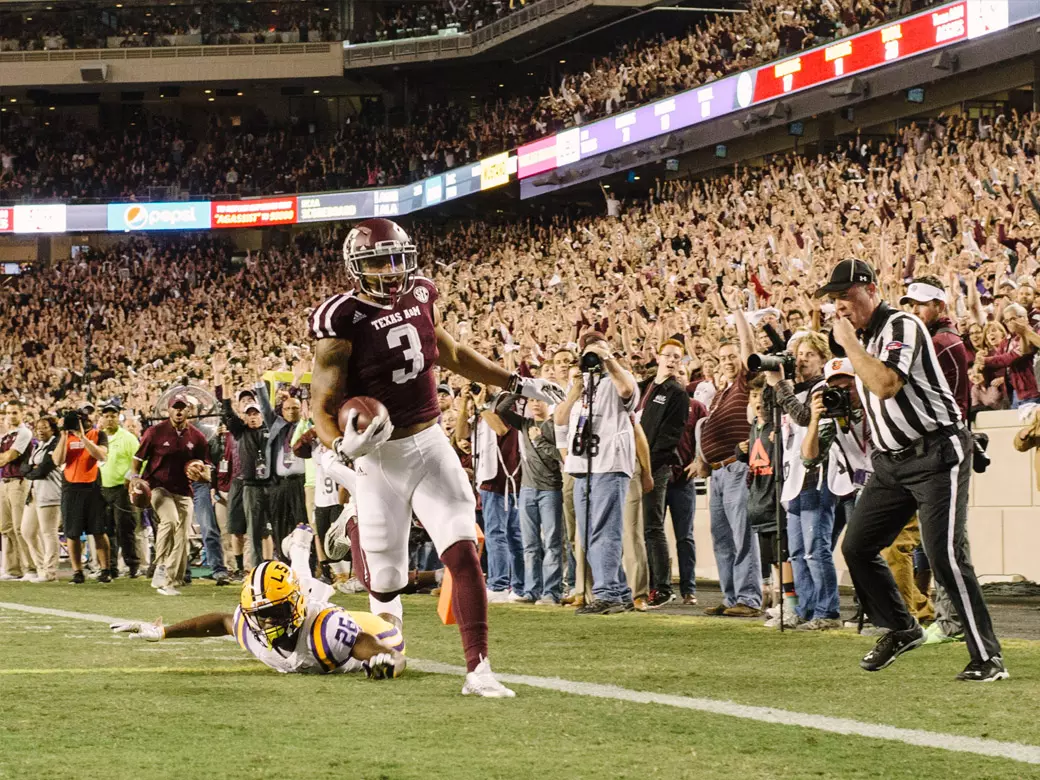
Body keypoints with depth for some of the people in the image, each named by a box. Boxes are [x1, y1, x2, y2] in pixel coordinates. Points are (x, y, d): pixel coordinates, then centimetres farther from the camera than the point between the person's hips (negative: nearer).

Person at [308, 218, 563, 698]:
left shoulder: (419, 297, 3)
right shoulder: (343, 321, -15)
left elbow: (452, 354, 23)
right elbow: (323, 405, -14)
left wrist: (517, 384, 24)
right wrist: (342, 445, -35)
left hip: (431, 443, 4)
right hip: (380, 458, -4)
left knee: (463, 553, -11)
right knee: (386, 579, 5)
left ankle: (478, 669, -11)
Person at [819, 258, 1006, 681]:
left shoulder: (901, 326, -14)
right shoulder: (863, 339, 13)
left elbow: (885, 385, -28)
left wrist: (849, 343, -18)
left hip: (937, 454, -9)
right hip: (892, 461, 9)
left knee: (943, 554, -17)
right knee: (857, 546, 7)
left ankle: (988, 657, -13)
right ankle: (900, 630, 25)